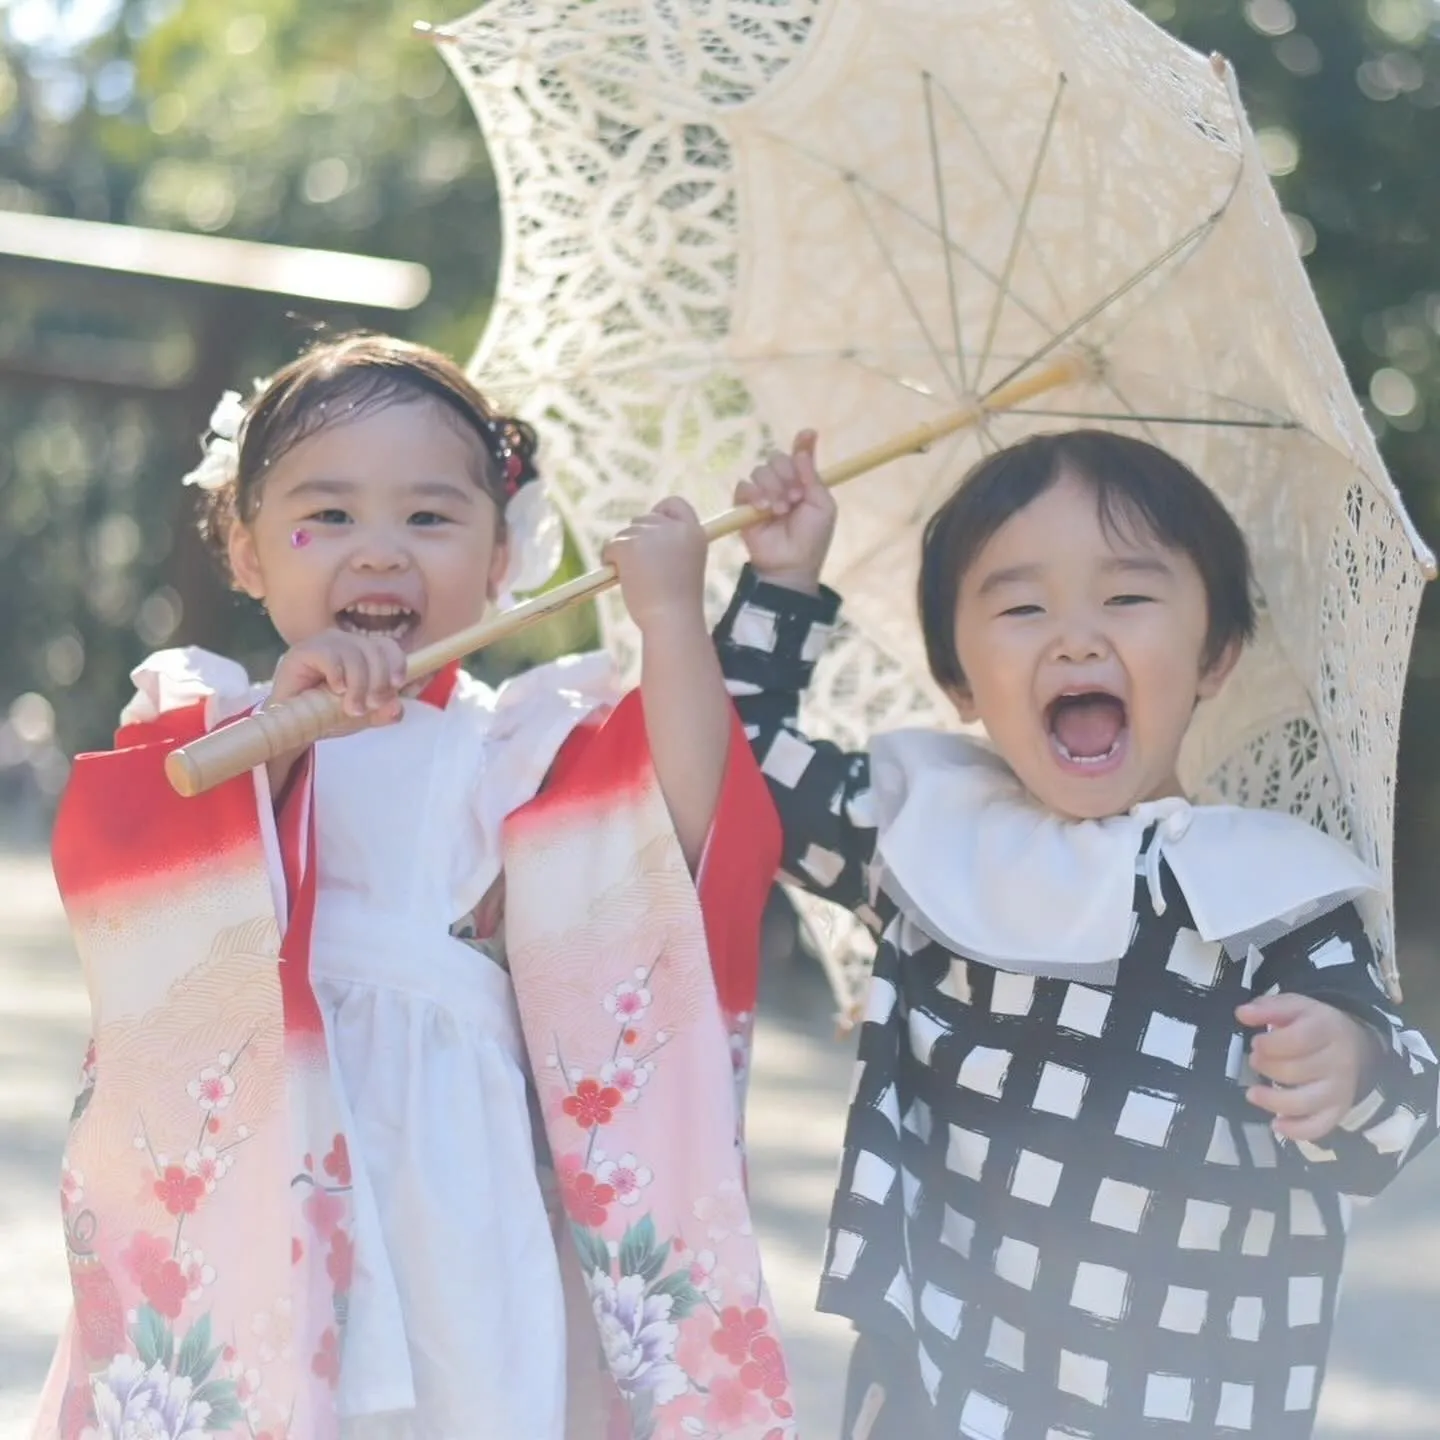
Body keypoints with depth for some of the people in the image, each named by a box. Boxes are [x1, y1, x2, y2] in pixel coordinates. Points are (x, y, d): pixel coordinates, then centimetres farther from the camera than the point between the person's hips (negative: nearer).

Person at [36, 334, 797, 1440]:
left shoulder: (525, 748, 8)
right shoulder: (205, 721, 6)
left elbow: (680, 854, -9)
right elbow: (125, 887, -13)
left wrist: (672, 617, -11)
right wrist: (280, 723, -24)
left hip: (462, 1213, 0)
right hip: (244, 1210, 0)